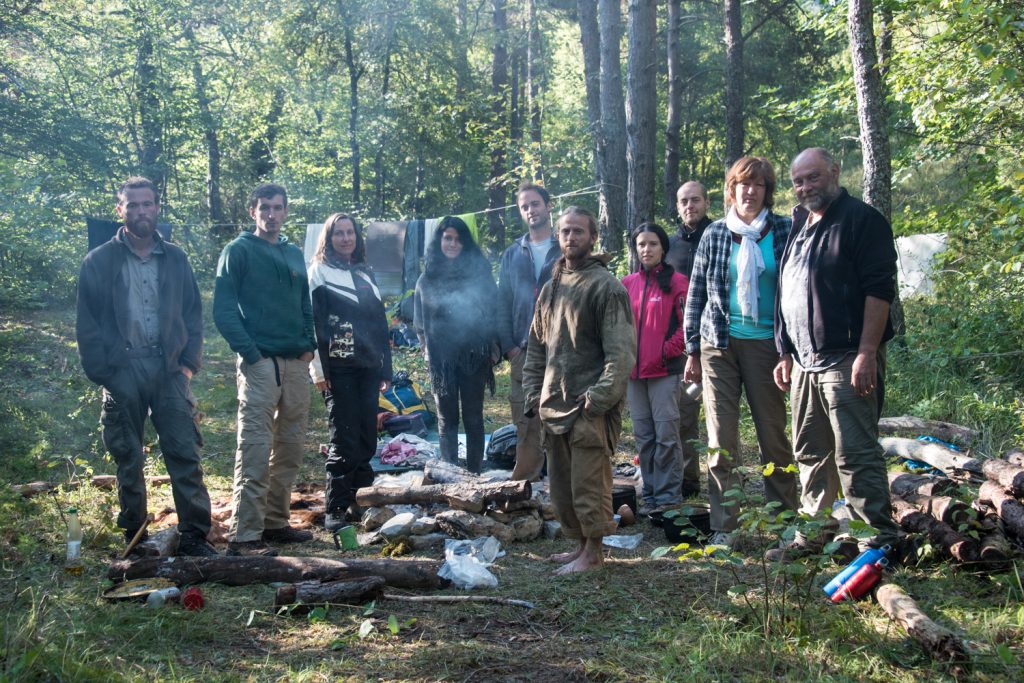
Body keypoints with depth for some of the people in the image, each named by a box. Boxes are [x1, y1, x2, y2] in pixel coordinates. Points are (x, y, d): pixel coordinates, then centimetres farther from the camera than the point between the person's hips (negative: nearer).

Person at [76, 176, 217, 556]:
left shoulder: (175, 259, 12)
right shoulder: (99, 262, 4)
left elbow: (193, 312, 12)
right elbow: (87, 323, 2)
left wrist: (189, 361, 1)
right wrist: (100, 370, -7)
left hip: (168, 368, 2)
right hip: (122, 371, -1)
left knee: (185, 454, -4)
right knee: (128, 460, 6)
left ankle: (194, 536, -1)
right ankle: (134, 537, 16)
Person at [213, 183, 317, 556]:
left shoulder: (294, 254, 18)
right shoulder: (238, 251, -1)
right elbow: (223, 310, -7)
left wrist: (309, 345, 7)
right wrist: (250, 353, -15)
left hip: (296, 363, 7)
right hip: (259, 363, -7)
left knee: (290, 449, 10)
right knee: (255, 452, -11)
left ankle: (275, 522, 21)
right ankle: (243, 535, -10)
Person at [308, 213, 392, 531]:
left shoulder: (365, 274, 20)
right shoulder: (319, 272, 2)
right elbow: (313, 322, -6)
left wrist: (385, 368, 16)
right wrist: (319, 370, -14)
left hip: (366, 367, 6)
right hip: (338, 369, -6)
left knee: (366, 439, 6)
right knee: (344, 441, -8)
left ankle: (361, 503, 15)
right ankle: (336, 510, -2)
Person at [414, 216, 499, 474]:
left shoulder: (478, 271, 3)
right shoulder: (428, 277, 8)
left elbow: (493, 309, 2)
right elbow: (419, 321, 12)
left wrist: (493, 346, -4)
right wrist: (427, 350, 5)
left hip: (473, 356, -1)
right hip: (441, 358, 2)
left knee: (473, 418, 3)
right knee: (446, 420, 5)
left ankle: (474, 473, 9)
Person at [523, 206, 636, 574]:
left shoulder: (606, 286, -7)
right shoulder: (551, 288, 16)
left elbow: (621, 351, -14)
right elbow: (536, 346, 21)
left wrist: (600, 396, -19)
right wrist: (534, 392, 11)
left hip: (590, 406, -8)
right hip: (554, 405, 8)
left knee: (588, 482, -4)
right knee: (561, 482, 13)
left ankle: (592, 552, 7)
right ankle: (580, 544, 25)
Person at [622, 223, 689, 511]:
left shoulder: (675, 282, -2)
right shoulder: (627, 284, 11)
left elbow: (687, 323, -6)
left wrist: (668, 352, -10)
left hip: (664, 371, -5)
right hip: (635, 372, 5)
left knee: (666, 434, -5)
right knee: (643, 436, 10)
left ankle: (669, 496, 3)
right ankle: (651, 493, 19)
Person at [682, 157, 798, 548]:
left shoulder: (783, 232, 3)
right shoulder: (714, 234, 7)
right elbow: (696, 293, 10)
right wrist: (692, 350, 7)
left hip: (765, 342, -1)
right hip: (719, 344, 1)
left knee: (774, 435, 2)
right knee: (721, 439, 0)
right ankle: (723, 526, 6)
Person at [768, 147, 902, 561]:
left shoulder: (861, 220, -5)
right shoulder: (798, 227, 18)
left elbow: (879, 289, -13)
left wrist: (867, 353, -20)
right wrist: (786, 355, 18)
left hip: (846, 360, -8)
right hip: (804, 364, 8)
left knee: (856, 456, -7)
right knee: (811, 455, 14)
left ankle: (879, 539, 1)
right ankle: (813, 534, 24)